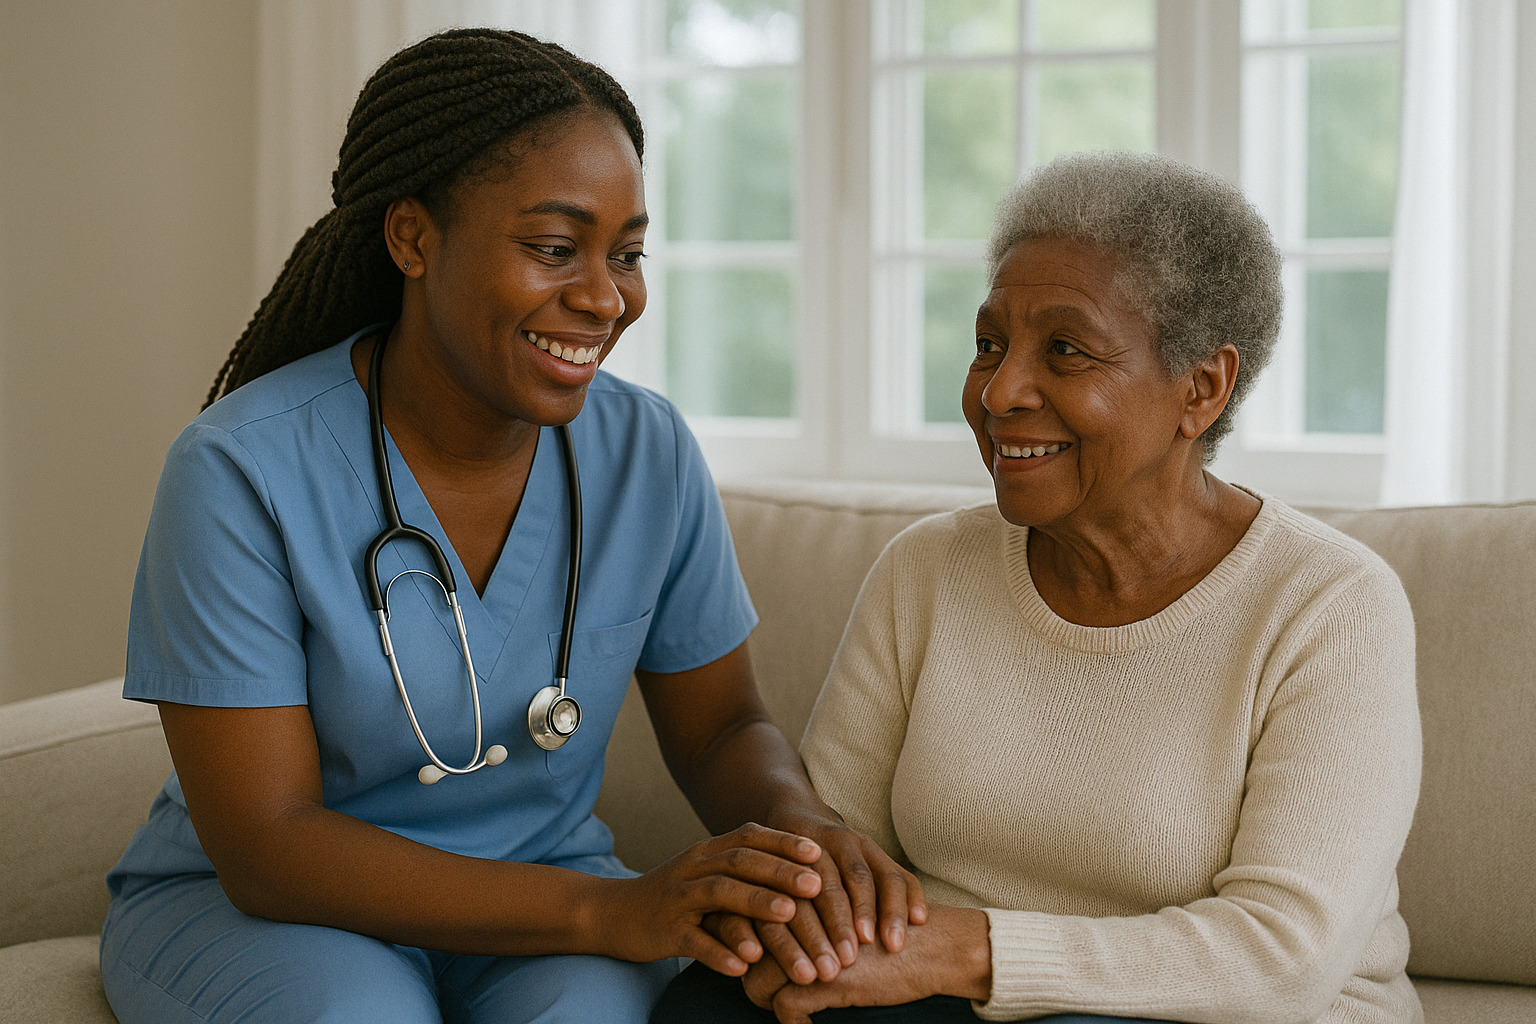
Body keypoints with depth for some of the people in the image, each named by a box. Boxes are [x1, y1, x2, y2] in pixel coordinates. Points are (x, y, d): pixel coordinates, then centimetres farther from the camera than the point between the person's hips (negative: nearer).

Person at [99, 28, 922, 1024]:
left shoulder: (651, 455, -7)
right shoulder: (239, 473, -19)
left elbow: (723, 730, 3)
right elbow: (265, 845, -21)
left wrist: (800, 825, -23)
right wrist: (608, 909, -31)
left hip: (538, 891, 2)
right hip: (251, 906, -2)